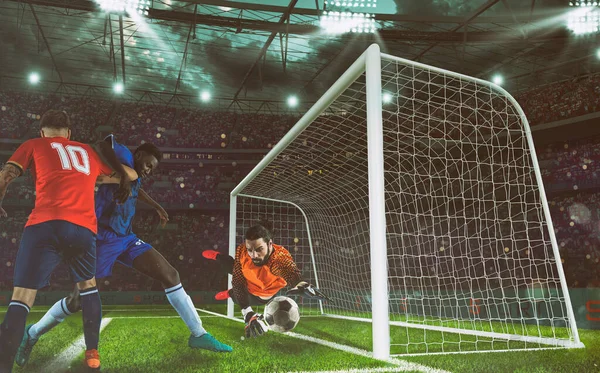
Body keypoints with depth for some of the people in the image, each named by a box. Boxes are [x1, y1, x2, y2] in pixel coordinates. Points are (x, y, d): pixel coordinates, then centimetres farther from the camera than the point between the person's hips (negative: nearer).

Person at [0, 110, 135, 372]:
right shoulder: (90, 152, 26)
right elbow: (132, 175, 33)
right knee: (87, 285, 24)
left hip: (44, 225, -2)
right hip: (84, 228, 3)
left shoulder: (34, 144, 19)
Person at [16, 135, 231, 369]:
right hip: (102, 239, -8)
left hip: (126, 238, 8)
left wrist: (157, 207, 42)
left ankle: (198, 335, 3)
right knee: (78, 299, 0)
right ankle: (32, 334, 29)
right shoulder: (124, 158, -9)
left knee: (170, 276, -3)